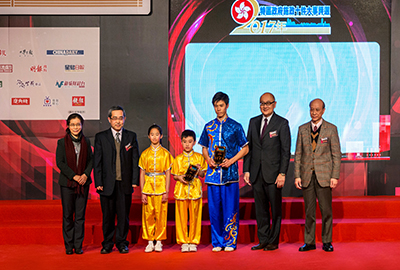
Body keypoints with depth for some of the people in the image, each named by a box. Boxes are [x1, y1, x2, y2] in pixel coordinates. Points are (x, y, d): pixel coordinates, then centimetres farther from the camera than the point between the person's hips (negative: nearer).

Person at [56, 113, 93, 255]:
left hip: (83, 182, 2)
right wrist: (74, 176, -13)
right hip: (67, 183, -2)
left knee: (80, 215, 3)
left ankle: (78, 245, 11)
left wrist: (85, 175, -9)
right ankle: (69, 245, 14)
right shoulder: (62, 142, 0)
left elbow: (90, 160, 8)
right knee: (68, 215, 4)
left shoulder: (86, 141, 7)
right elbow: (59, 162, -5)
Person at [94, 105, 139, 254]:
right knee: (108, 216, 6)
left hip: (125, 184, 1)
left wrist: (135, 181, -1)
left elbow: (135, 160, 6)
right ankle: (107, 243, 19)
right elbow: (97, 162, 2)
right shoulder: (100, 137, 4)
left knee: (123, 215, 6)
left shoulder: (131, 136, 8)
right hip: (107, 183, -1)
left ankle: (121, 242, 20)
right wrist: (98, 183, -4)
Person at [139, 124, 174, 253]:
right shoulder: (145, 154, 6)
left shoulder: (165, 153, 3)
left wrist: (166, 191, -5)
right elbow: (142, 174, 6)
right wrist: (142, 192, -1)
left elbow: (168, 173, 2)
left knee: (161, 215, 0)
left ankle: (159, 241, 12)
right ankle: (150, 242, 13)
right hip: (148, 186, 1)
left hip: (161, 186, -1)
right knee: (148, 215, 2)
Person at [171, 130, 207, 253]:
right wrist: (180, 178, -10)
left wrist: (199, 170, -14)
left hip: (195, 190, 0)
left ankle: (193, 241, 11)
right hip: (181, 190, 1)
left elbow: (203, 175, 7)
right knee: (182, 217, 2)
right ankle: (183, 242, 12)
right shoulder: (178, 159, 8)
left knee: (195, 217, 1)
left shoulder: (199, 157, 6)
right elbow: (174, 175, 10)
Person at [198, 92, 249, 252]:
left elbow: (245, 148, 5)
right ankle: (217, 242, 15)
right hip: (213, 173, 2)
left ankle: (230, 241, 11)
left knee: (230, 209, 0)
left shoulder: (235, 126, 3)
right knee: (214, 209, 4)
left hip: (230, 173, -2)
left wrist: (231, 161, -9)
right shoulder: (209, 127, 11)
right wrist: (208, 159, -2)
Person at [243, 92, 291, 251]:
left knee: (275, 209, 4)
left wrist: (282, 173, -12)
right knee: (260, 209, 9)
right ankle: (263, 240, 18)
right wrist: (246, 170, 5)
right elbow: (248, 147, 12)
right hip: (256, 173, 4)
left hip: (273, 173, -4)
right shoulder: (253, 122, 11)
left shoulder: (282, 123, -2)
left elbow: (286, 150, -5)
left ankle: (273, 241, 14)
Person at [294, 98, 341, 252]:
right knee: (309, 211, 6)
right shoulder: (302, 129, 8)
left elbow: (336, 154, 1)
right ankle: (309, 242, 14)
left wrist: (335, 176, -7)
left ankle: (327, 242, 13)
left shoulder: (331, 129, 2)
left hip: (324, 176, -2)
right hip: (307, 176, 2)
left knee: (326, 210, 0)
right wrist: (297, 175, 1)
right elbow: (298, 154, 9)